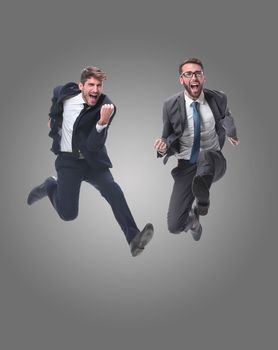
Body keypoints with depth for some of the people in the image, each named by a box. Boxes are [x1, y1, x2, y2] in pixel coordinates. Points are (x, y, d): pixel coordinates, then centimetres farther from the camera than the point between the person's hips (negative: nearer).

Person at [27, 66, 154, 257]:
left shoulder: (106, 107, -17)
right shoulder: (65, 92, -10)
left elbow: (94, 145, -24)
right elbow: (56, 93, 18)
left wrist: (103, 122, -40)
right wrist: (53, 117, 27)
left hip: (93, 160, 0)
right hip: (68, 160, 1)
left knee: (112, 189, -29)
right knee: (68, 214, -6)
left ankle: (134, 238, -30)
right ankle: (51, 186, 25)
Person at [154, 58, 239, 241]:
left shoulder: (218, 98, -7)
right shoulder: (170, 105, -10)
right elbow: (169, 139, 0)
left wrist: (231, 133, 37)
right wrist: (163, 147, -25)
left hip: (214, 162, 0)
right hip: (186, 165, 1)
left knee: (205, 157, -40)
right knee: (174, 225, -7)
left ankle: (202, 203, -8)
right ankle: (192, 218, 34)